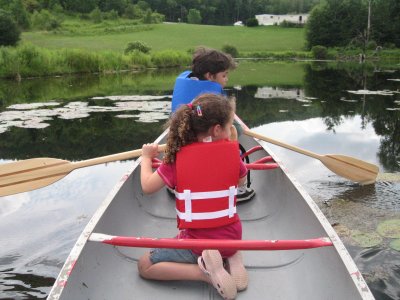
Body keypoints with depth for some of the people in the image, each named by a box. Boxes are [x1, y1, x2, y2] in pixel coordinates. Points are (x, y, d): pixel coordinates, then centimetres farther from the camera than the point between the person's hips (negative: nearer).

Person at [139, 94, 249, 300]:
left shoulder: (178, 156, -15)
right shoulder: (231, 150, -9)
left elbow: (147, 186, -5)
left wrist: (146, 157, 12)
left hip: (195, 242, -4)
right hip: (232, 237, 4)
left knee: (145, 266, 8)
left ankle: (206, 272, -11)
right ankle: (234, 257, 7)